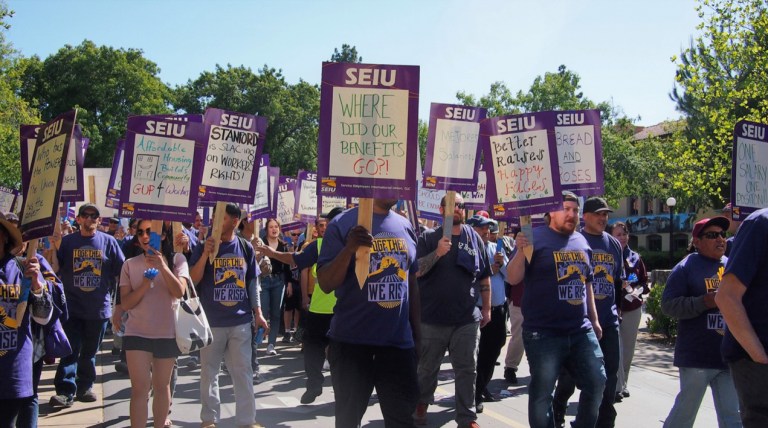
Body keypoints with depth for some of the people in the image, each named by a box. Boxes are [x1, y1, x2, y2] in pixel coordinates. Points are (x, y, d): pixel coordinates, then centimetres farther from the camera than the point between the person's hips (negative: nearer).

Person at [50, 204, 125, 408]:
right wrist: (53, 248, -15)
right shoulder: (67, 241, 3)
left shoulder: (109, 242, 2)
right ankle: (65, 391, -5)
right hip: (72, 305, -1)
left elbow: (122, 270, 4)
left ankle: (84, 387, 25)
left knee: (90, 351, 13)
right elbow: (55, 268, 2)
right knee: (70, 350, -5)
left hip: (99, 306, 1)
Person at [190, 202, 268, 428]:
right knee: (209, 372, 9)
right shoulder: (204, 246, -1)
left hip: (241, 320, 1)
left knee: (243, 372, 6)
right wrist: (205, 253, -19)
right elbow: (193, 280, -7)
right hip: (211, 321, -1)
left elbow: (252, 282, 9)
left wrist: (257, 312, 5)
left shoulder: (246, 247, 4)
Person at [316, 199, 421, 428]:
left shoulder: (406, 227, 7)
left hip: (399, 340, 4)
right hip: (352, 340, -4)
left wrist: (417, 332, 13)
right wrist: (349, 249, -25)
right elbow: (325, 284, -10)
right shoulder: (343, 224, -7)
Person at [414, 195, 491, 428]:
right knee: (427, 368, 12)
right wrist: (437, 253, -26)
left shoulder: (475, 238, 7)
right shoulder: (428, 238, -1)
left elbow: (484, 277, 12)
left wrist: (486, 308, 11)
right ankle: (421, 405, 33)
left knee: (467, 369, 6)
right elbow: (415, 271, -12)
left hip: (467, 318, 2)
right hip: (432, 317, -2)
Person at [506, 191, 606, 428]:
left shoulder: (581, 242, 11)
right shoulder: (536, 237, -8)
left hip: (582, 331, 6)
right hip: (543, 333, -6)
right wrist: (521, 251, -30)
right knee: (541, 392, 0)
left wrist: (594, 319, 19)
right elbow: (513, 279, -13)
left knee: (597, 383, 11)